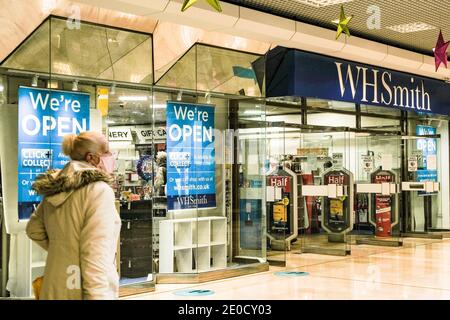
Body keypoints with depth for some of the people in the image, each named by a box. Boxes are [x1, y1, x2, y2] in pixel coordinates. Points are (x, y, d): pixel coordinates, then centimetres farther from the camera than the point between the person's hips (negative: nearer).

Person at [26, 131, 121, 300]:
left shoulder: (54, 190, 7)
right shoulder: (99, 190, -16)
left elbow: (34, 229, 22)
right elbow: (96, 256, -24)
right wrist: (99, 297, -26)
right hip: (81, 292, -7)